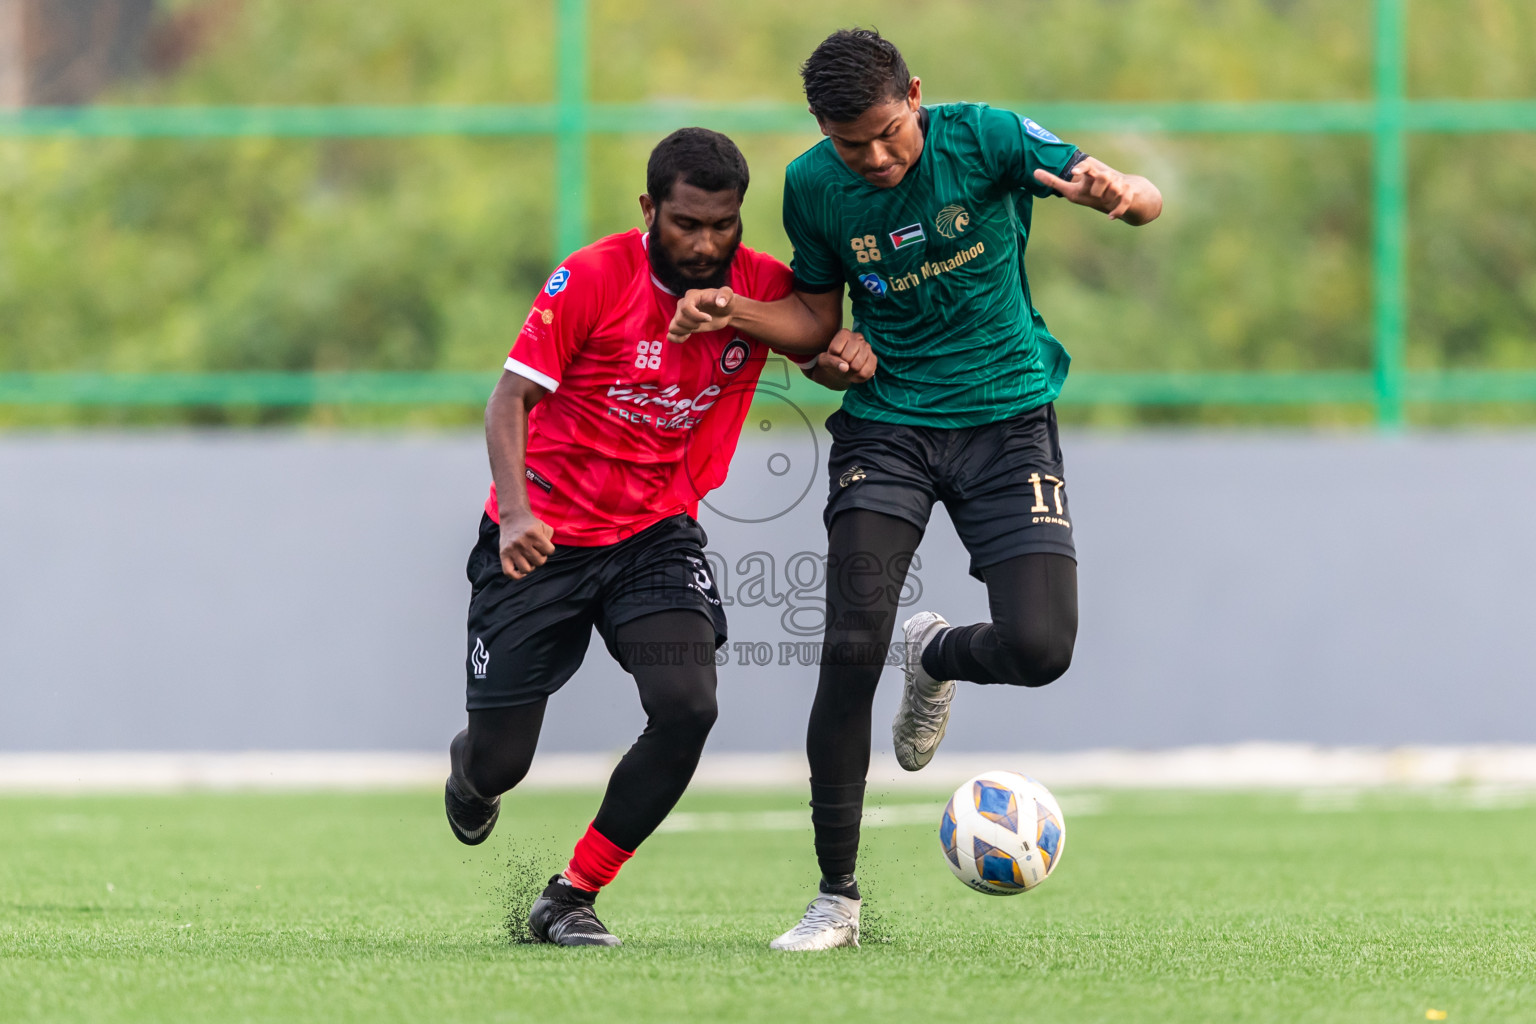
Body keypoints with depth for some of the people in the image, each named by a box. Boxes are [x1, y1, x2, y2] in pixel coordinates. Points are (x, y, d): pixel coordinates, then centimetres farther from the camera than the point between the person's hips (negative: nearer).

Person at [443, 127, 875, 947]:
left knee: (687, 707, -23)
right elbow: (510, 401, -13)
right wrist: (517, 511, -29)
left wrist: (848, 357, -17)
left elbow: (822, 351, 9)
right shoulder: (593, 278, -16)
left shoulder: (764, 286, -7)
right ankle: (472, 773, 43)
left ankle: (570, 899, -5)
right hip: (542, 540, -2)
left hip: (656, 536, 2)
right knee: (500, 763, 0)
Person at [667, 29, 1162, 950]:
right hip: (886, 428, 1)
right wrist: (734, 311, -10)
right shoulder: (814, 186, -5)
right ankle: (838, 900, -5)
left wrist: (1118, 194, -41)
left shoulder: (984, 138, -13)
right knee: (852, 648, -16)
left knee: (1040, 649, -16)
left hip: (1007, 419, -1)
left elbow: (1146, 201, -16)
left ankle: (936, 658, 24)